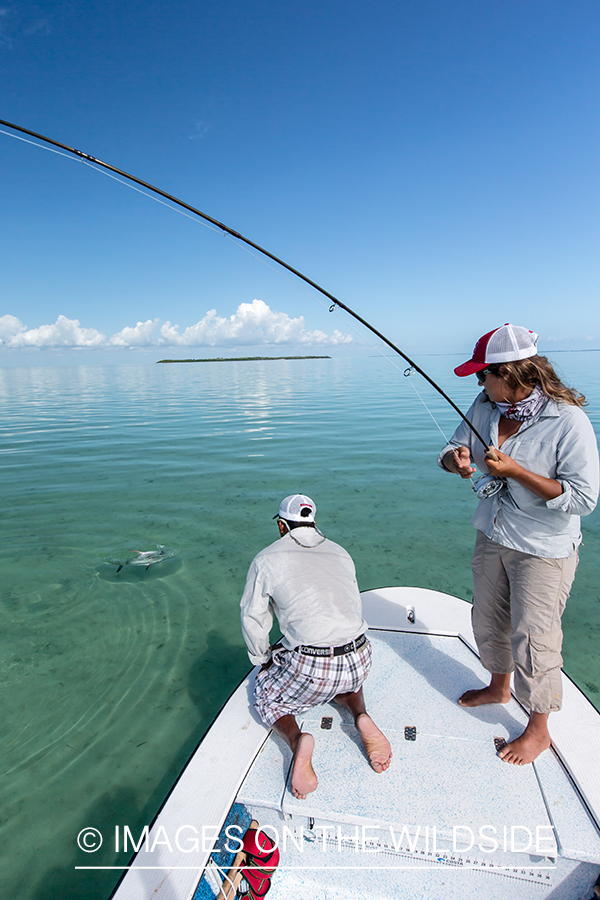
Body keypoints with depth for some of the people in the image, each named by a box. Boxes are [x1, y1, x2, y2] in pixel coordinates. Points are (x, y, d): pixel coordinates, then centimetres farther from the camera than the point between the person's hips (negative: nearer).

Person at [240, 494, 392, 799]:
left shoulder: (266, 560, 1)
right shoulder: (340, 553, 14)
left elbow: (253, 620, 7)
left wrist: (263, 660, 25)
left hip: (310, 669, -4)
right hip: (359, 662, 5)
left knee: (266, 696, 24)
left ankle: (296, 739, -7)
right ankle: (361, 717, 8)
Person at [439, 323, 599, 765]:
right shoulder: (484, 407, -3)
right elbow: (453, 450, 6)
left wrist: (515, 471, -29)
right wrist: (458, 459, -18)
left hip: (544, 550, -6)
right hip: (492, 537, 7)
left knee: (533, 639, 4)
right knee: (489, 621, 22)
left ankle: (539, 730, 30)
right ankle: (499, 687, 50)